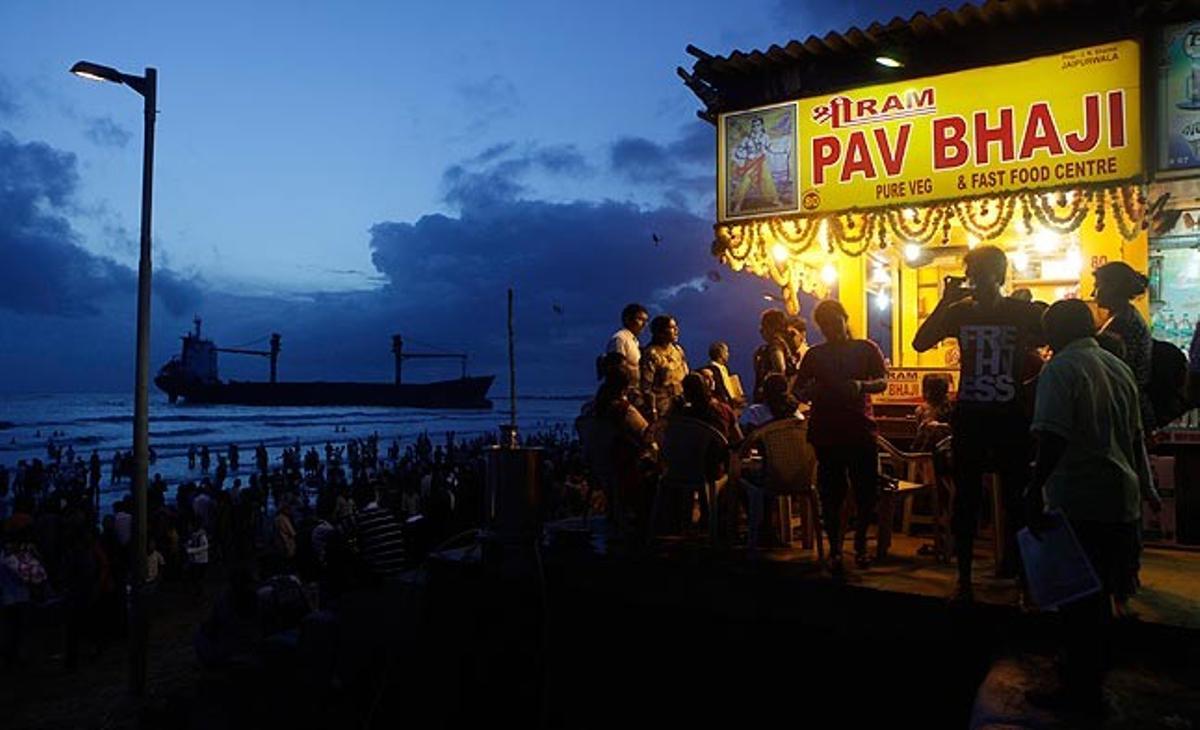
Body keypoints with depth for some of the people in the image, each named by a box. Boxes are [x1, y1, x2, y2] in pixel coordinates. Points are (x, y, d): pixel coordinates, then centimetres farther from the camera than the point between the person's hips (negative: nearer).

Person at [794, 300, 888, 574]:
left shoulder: (866, 349, 9)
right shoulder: (814, 355, 13)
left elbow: (883, 382, 0)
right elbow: (799, 392, 11)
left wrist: (861, 386, -22)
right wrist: (810, 392, -13)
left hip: (861, 430, 0)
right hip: (826, 433, 1)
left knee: (867, 492, 0)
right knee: (831, 494, 2)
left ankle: (860, 544, 21)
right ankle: (834, 549, 14)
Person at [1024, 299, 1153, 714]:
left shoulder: (1061, 369, -12)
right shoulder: (1119, 368, 13)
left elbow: (1054, 437, -23)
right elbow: (1135, 436, 20)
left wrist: (1036, 487, -21)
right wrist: (1141, 485, 28)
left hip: (1079, 502, -8)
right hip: (1121, 500, 8)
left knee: (1077, 599, 1)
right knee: (1099, 595, 17)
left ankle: (1080, 691, 9)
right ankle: (1091, 678, 29)